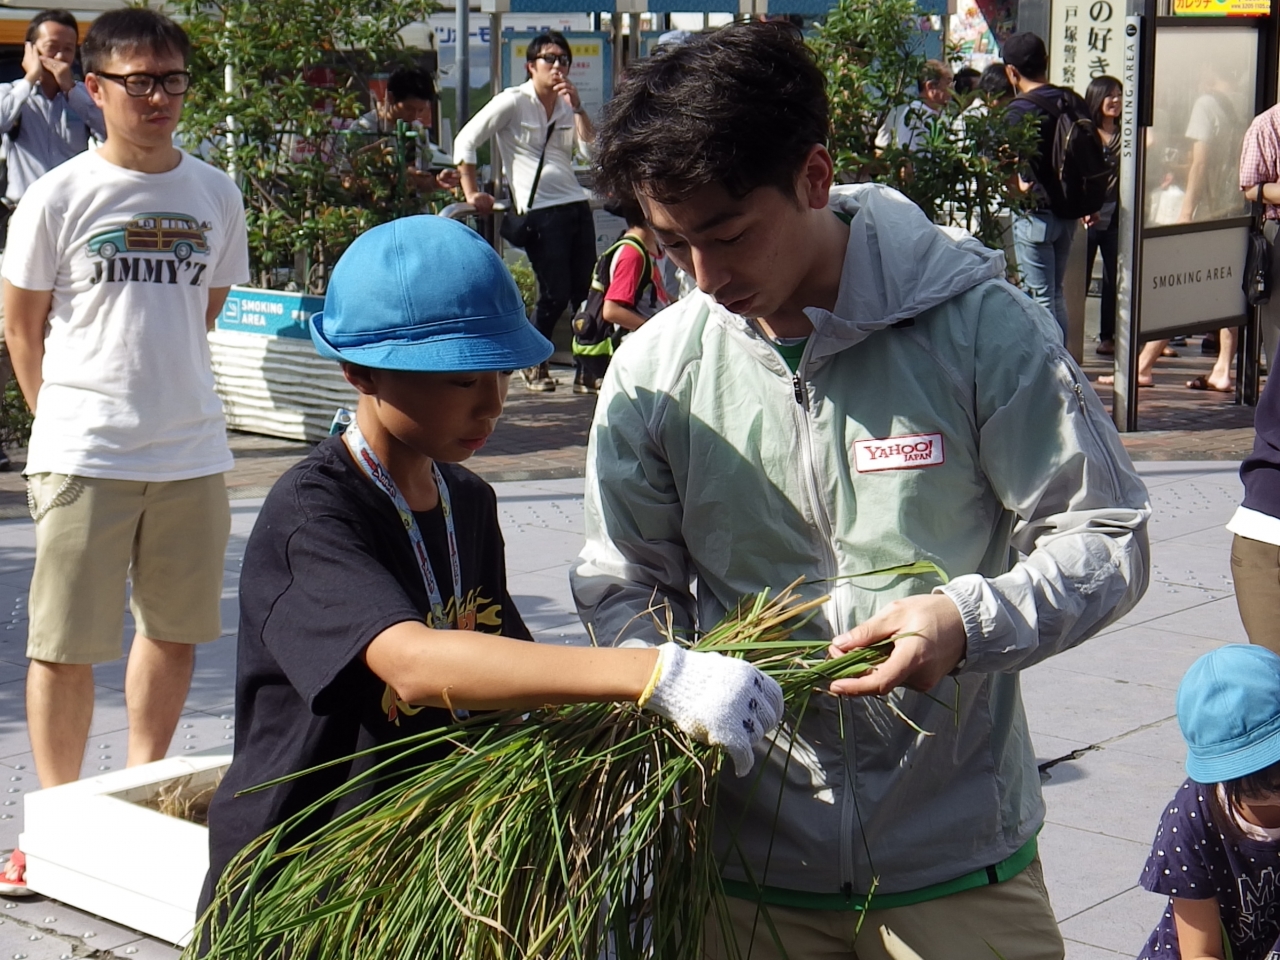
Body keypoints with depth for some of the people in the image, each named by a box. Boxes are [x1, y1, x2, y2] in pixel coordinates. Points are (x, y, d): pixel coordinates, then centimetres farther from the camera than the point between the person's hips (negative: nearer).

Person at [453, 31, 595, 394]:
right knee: (555, 293, -7)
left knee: (585, 291, 3)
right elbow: (465, 141, -5)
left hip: (576, 206, 6)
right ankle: (533, 363, 12)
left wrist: (577, 108, -4)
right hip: (539, 211, -6)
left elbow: (592, 150, 5)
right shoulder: (514, 102, -2)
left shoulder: (568, 105, 17)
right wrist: (472, 193, -9)